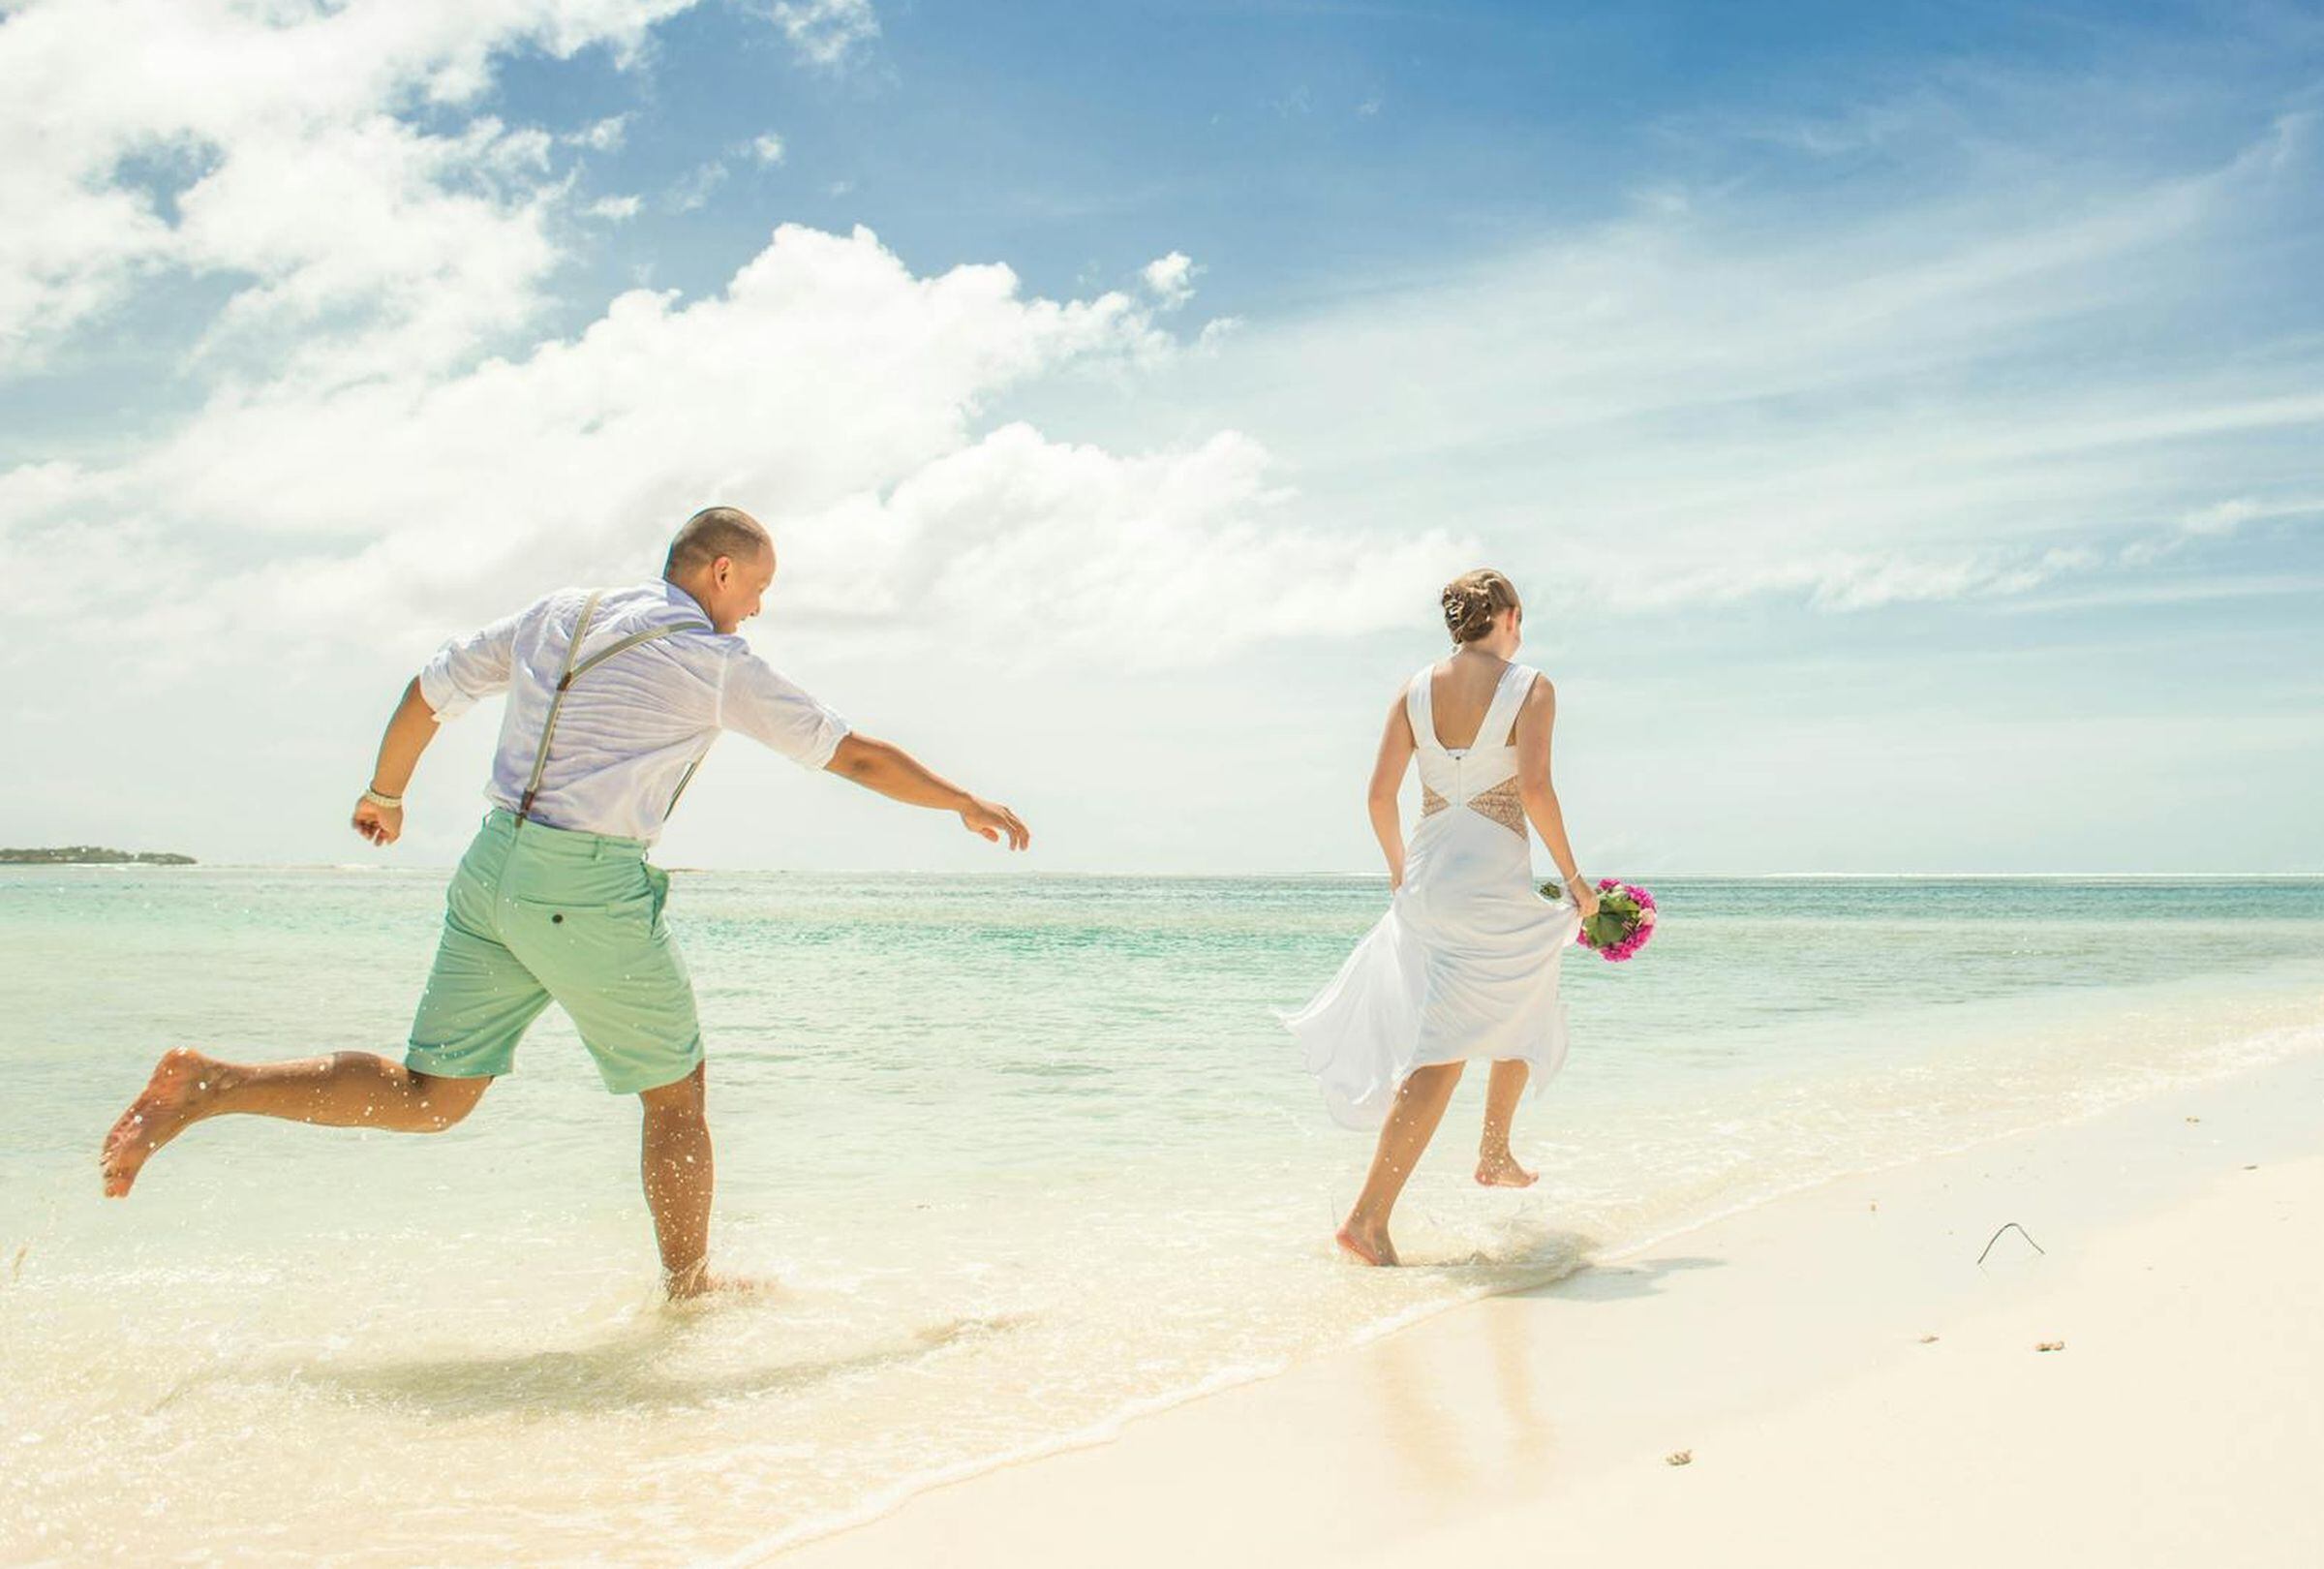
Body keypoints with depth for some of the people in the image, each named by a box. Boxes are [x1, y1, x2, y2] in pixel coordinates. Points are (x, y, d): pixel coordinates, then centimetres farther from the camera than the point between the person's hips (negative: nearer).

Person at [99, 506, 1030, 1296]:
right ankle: (689, 1290, 22)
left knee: (427, 1100, 13)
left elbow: (427, 692, 19)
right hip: (588, 886, -6)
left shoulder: (558, 615, 14)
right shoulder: (717, 664, -2)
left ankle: (207, 1086, 0)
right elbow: (854, 756, 2)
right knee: (675, 1092, 12)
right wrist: (967, 807, 14)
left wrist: (385, 795, 35)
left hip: (492, 866, 6)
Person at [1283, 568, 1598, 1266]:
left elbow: (1380, 795, 3)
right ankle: (1367, 1218, 5)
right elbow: (1534, 789, -16)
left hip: (1426, 877, 6)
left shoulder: (1414, 691, 7)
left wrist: (1398, 867, 20)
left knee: (1526, 1013, 24)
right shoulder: (1530, 686, -5)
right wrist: (1573, 876, -5)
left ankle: (1497, 1156, 32)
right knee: (1442, 1053, 3)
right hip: (1495, 882, -6)